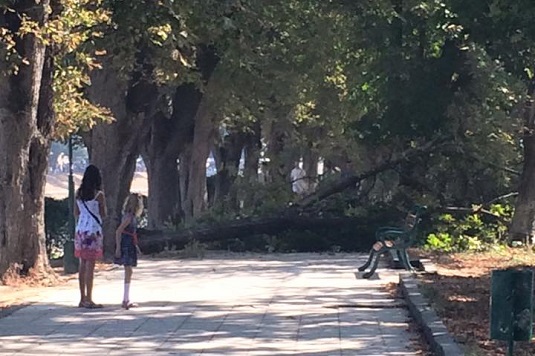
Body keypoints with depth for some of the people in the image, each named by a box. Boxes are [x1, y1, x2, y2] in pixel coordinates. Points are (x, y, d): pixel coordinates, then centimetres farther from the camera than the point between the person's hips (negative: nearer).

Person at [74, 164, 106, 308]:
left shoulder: (78, 193, 5)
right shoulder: (99, 195, -10)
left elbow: (76, 213, 12)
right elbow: (103, 214, -3)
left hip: (80, 230, 5)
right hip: (93, 231, -5)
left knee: (82, 265, 10)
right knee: (90, 265, -4)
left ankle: (83, 299, 14)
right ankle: (88, 300, -3)